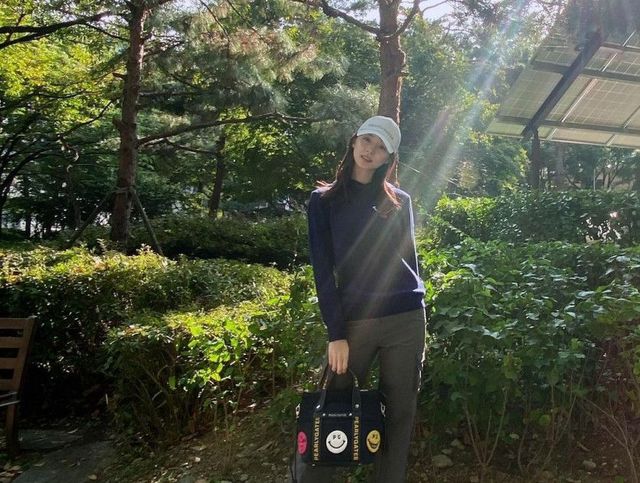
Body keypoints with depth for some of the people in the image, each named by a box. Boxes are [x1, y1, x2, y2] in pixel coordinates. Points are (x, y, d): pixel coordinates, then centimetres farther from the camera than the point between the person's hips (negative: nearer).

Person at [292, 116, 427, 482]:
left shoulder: (400, 201, 9)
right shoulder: (325, 200, 3)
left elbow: (409, 260, 14)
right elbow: (323, 271, -2)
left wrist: (417, 317, 12)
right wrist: (336, 333, -8)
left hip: (406, 320, 2)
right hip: (353, 322, -2)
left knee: (400, 414, 9)